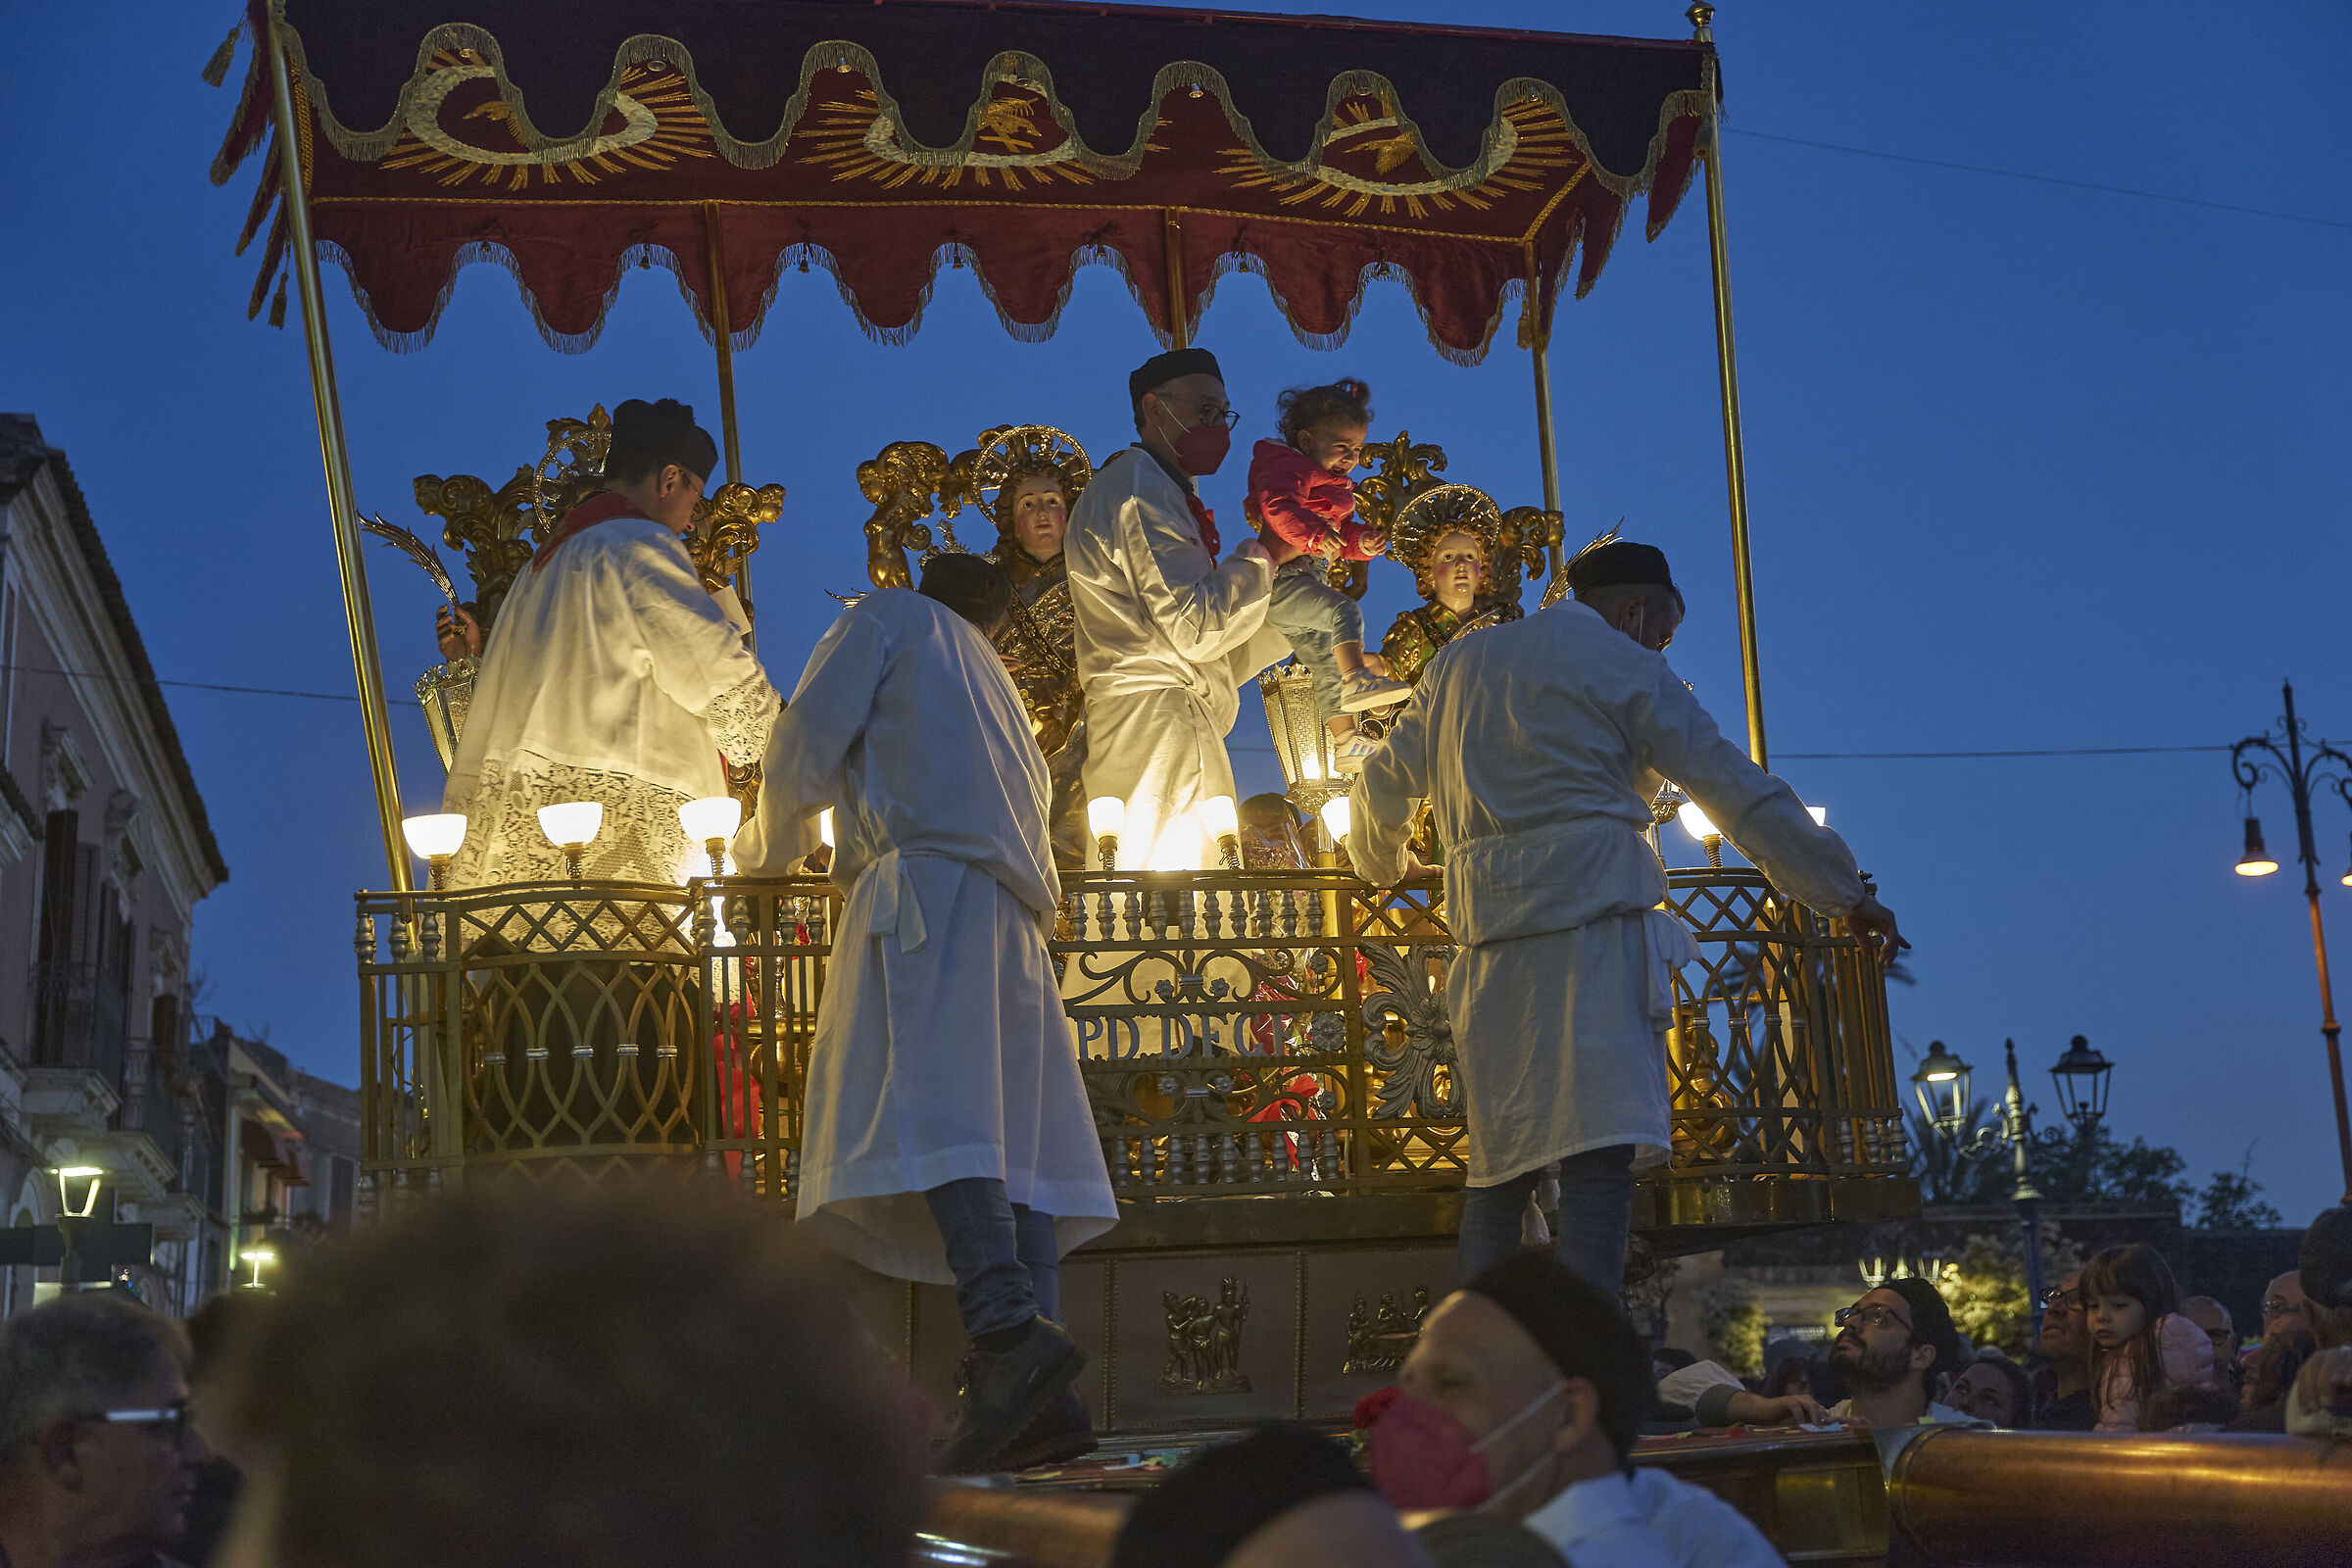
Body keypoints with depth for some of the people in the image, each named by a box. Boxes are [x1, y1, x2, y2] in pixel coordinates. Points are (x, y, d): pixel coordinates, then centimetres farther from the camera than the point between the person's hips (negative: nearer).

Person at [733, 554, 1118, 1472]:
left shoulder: (889, 615, 16)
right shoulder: (990, 675, 36)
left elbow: (808, 737, 5)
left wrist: (770, 841, 23)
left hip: (929, 878, -7)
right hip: (1010, 914, 8)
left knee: (928, 1114, -21)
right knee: (1009, 1134, -1)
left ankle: (1007, 1327, -40)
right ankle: (1040, 1400, -10)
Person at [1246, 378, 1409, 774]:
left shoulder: (1332, 487, 25)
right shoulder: (1285, 467, -8)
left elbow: (1341, 535, 27)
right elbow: (1277, 507, -26)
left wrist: (1360, 541, 4)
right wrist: (1316, 534, -39)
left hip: (1306, 584, 10)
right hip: (1279, 579, -10)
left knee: (1325, 660, 9)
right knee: (1343, 610, -29)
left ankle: (1346, 743, 12)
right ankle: (1358, 679, -40)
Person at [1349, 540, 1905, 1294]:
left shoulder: (1460, 660, 22)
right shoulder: (1625, 669, 6)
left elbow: (1382, 788, 29)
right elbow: (1742, 793, 3)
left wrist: (1382, 863, 50)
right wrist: (1848, 898, 8)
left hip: (1490, 934, 6)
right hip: (1595, 922, -5)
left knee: (1498, 1171, 10)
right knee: (1601, 1160, -12)